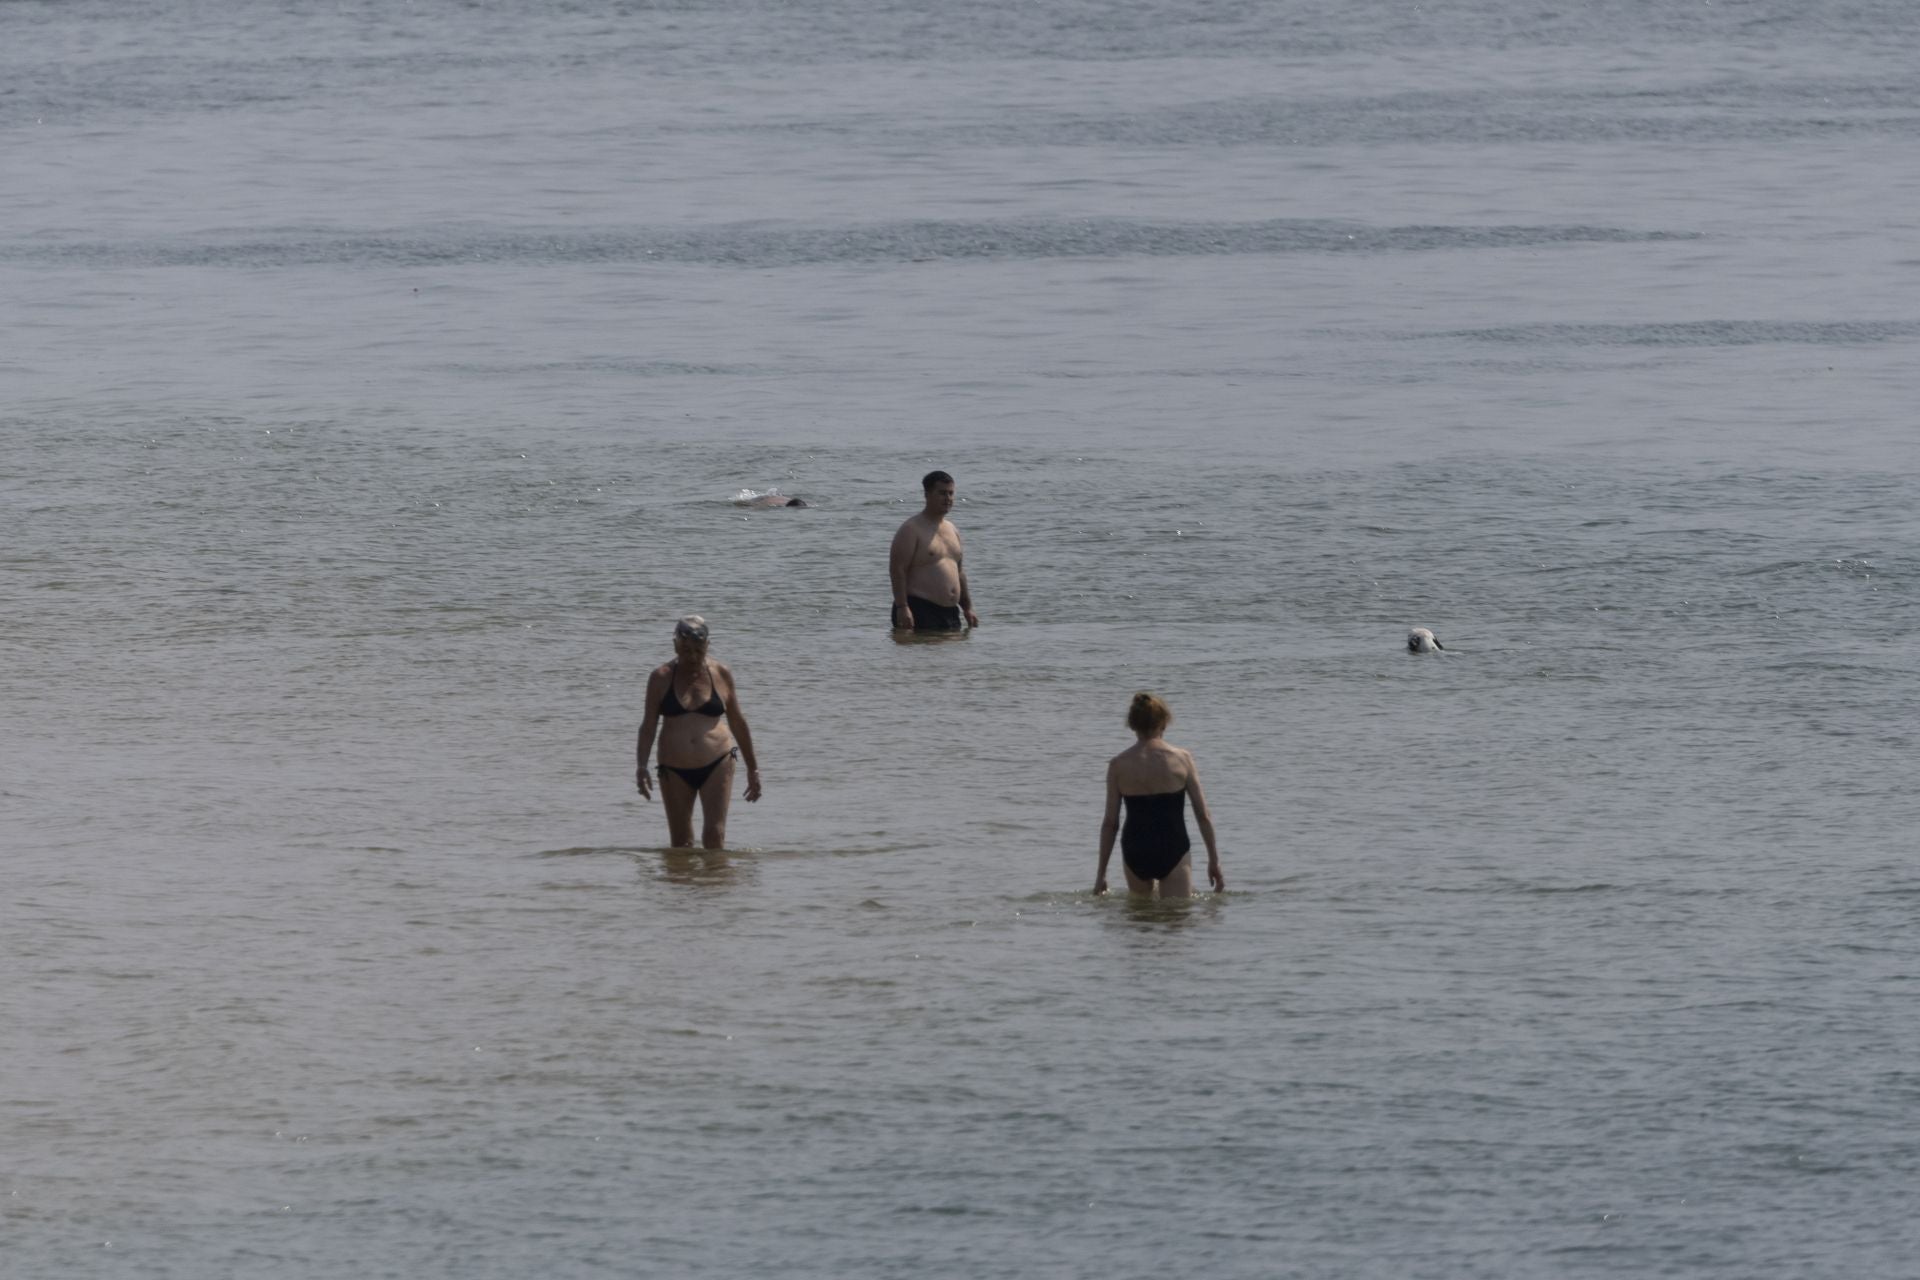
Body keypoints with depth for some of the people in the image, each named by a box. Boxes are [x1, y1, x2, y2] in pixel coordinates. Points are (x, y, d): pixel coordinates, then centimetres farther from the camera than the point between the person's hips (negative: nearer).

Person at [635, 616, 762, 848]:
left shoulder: (721, 674, 3)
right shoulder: (661, 678, 1)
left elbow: (738, 723, 10)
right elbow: (648, 726, 2)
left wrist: (752, 768, 13)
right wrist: (642, 767, -9)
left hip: (716, 765, -1)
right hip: (674, 769, 1)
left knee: (714, 836, -10)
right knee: (681, 842, 5)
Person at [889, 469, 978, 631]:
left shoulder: (952, 530, 20)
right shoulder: (912, 529, -6)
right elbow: (897, 569, -13)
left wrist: (967, 608, 24)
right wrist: (902, 607, -22)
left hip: (950, 612, 8)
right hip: (919, 610, -8)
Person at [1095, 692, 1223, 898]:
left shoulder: (1118, 765, -2)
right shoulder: (1182, 759, -4)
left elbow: (1110, 823, 0)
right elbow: (1203, 815, -1)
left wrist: (1101, 873, 7)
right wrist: (1214, 860, 9)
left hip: (1135, 852, 2)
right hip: (1173, 851, -2)